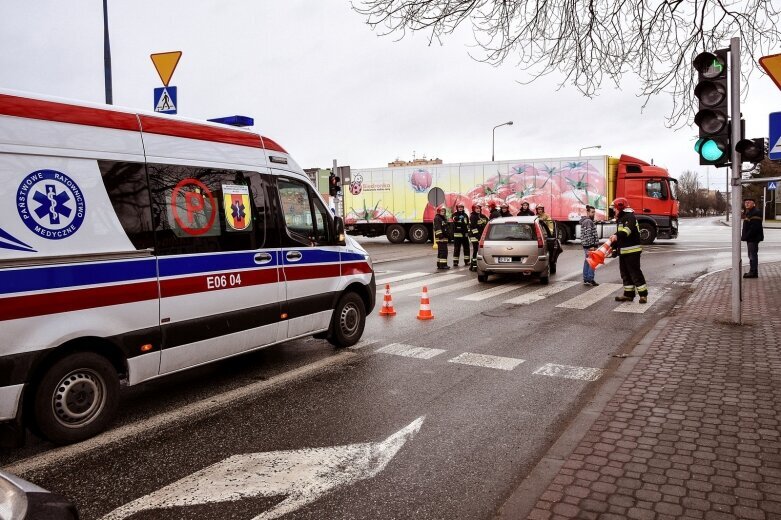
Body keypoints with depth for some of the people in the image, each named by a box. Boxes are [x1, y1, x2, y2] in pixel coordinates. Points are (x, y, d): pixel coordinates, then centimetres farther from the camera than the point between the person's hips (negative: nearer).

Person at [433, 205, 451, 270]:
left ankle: (439, 264, 18)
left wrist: (448, 235, 25)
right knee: (443, 251, -14)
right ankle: (442, 264, -14)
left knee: (441, 251, 13)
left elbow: (447, 227, 28)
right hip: (440, 238, -10)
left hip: (444, 237, 10)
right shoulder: (437, 218, -9)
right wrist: (440, 235, -25)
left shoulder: (444, 218, 21)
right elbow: (437, 228, -18)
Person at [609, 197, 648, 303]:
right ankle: (629, 294, 20)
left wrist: (617, 235, -47)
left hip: (632, 251, -10)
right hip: (623, 251, 10)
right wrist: (614, 247, 23)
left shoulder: (629, 217, -13)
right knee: (625, 274, 13)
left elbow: (628, 229, -33)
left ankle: (643, 294, -2)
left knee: (635, 273, -8)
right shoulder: (621, 219, 20)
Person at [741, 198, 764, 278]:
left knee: (753, 255, -6)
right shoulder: (748, 212, 17)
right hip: (750, 238, 11)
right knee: (751, 255, 15)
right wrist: (744, 236, 11)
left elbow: (754, 227, -24)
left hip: (753, 238, -11)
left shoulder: (756, 212, -16)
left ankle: (753, 272, -2)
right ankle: (752, 272, 22)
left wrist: (746, 236, -21)